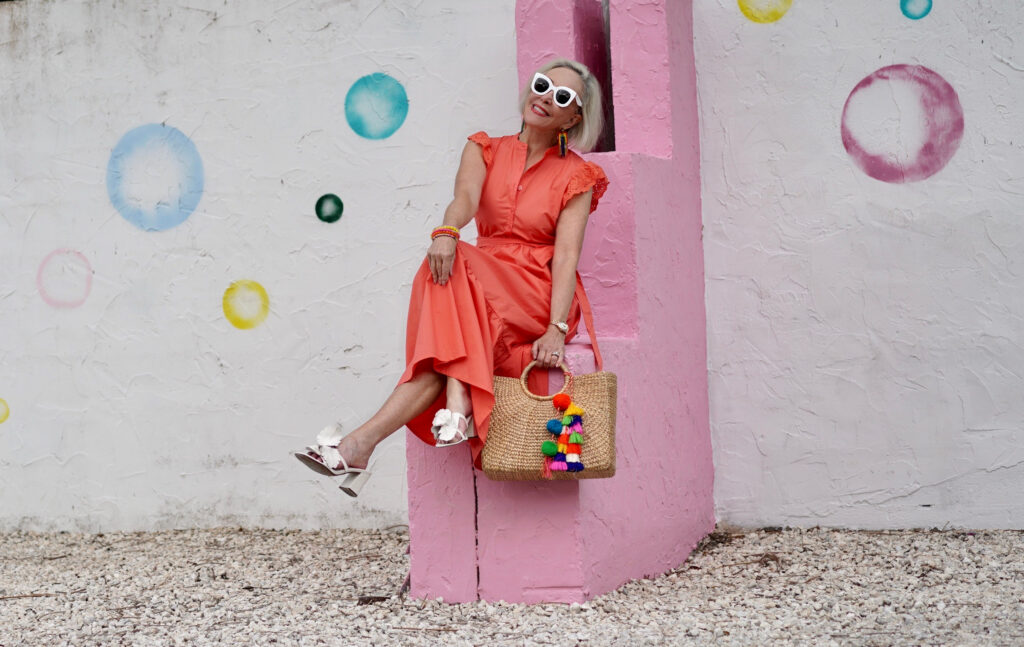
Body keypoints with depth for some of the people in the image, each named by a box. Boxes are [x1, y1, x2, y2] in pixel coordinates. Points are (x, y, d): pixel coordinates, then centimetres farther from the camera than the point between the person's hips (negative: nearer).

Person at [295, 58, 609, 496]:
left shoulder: (576, 176, 7)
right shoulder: (486, 151, 15)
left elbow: (566, 255, -8)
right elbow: (466, 196, -9)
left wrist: (557, 328, -24)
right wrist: (447, 231, -35)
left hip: (540, 295, -3)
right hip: (479, 289, 3)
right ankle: (459, 408, -47)